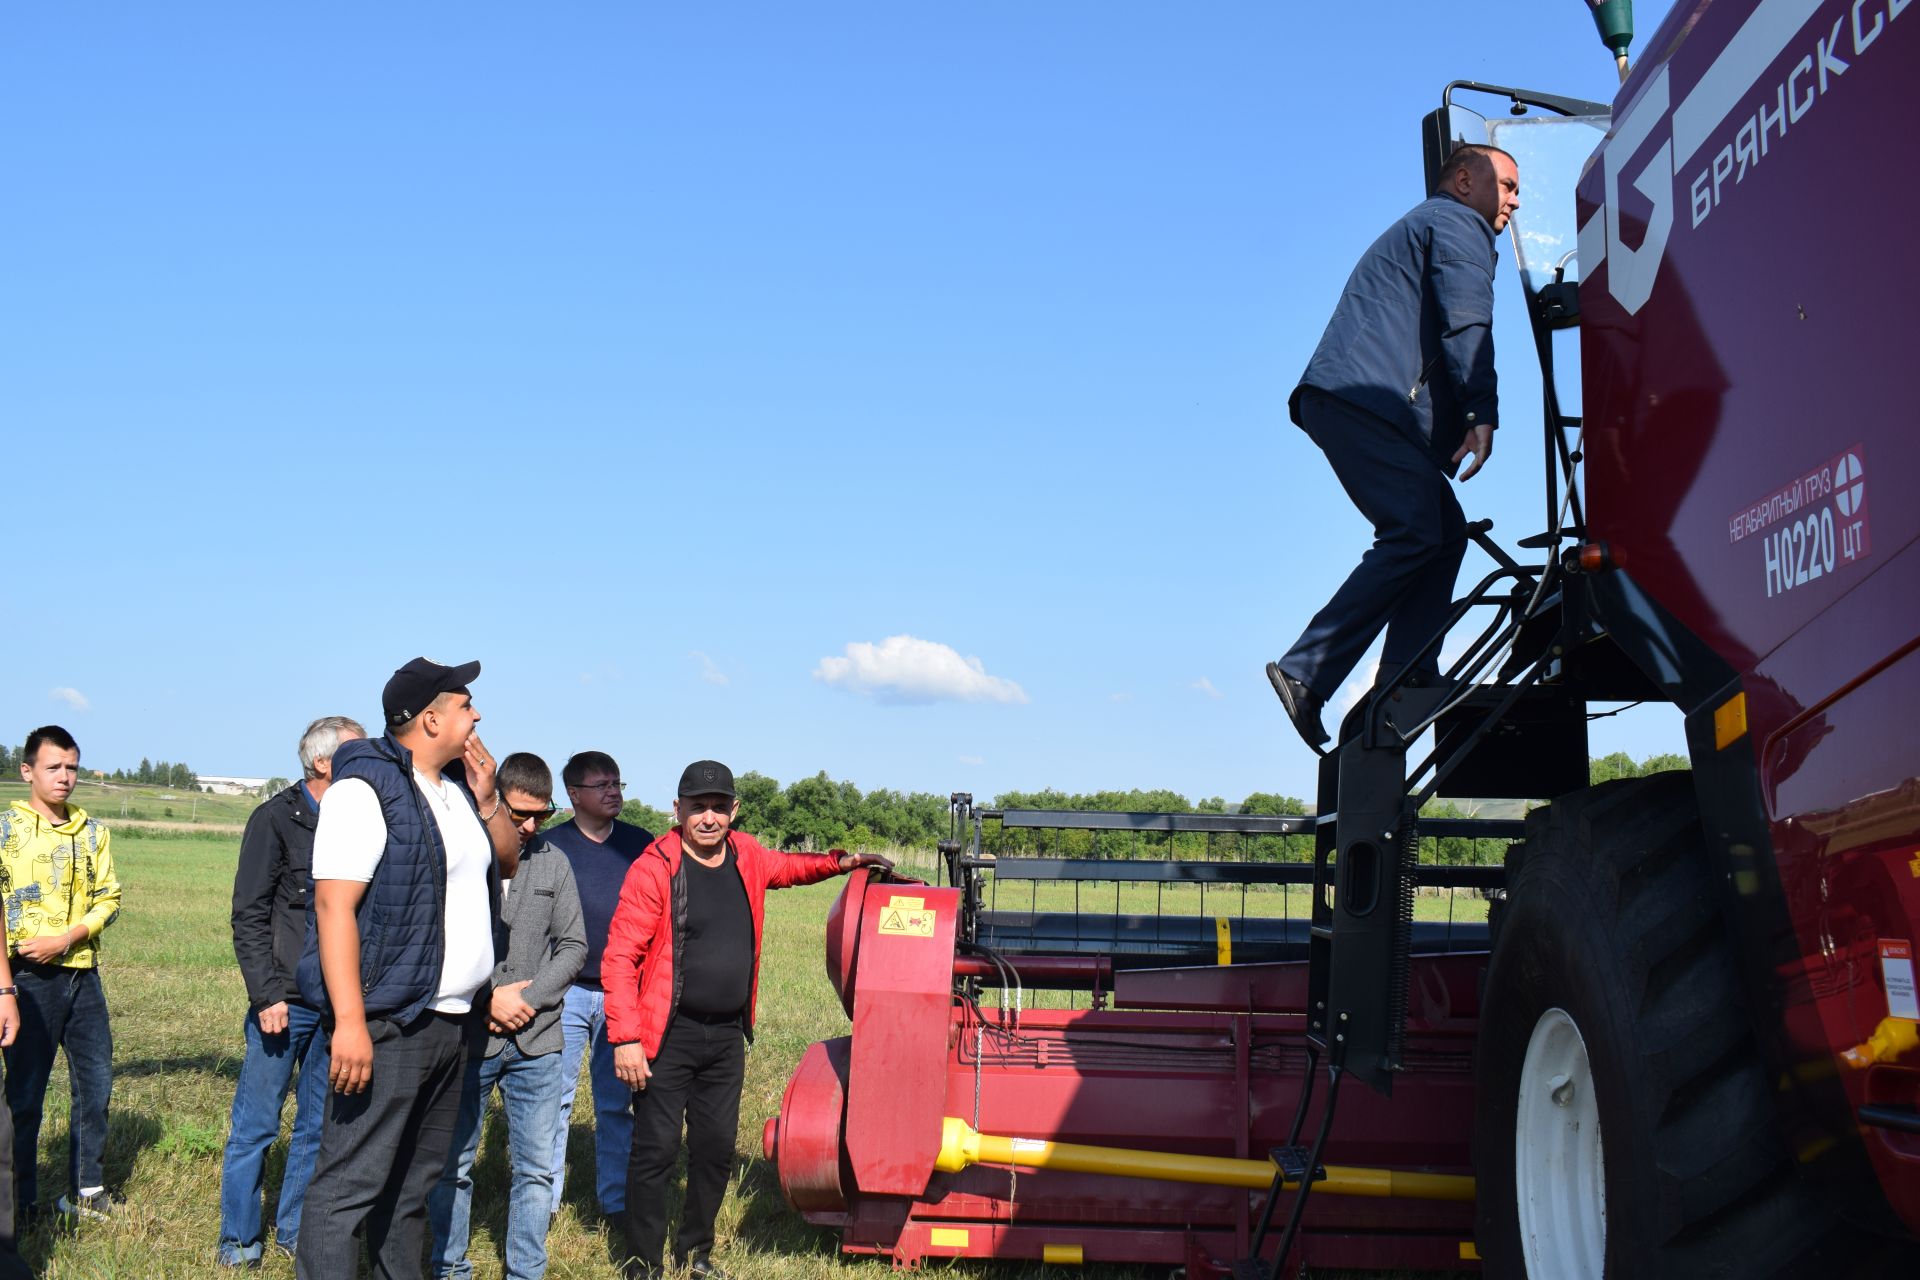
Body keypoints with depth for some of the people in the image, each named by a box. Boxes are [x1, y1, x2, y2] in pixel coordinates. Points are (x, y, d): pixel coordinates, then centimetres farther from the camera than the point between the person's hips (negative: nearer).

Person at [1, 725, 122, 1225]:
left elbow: (108, 899, 6)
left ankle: (84, 1190, 21)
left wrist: (68, 937, -10)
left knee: (96, 1083, 8)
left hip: (82, 972, 4)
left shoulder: (92, 831, 11)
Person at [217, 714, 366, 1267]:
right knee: (257, 1123, 1)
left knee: (320, 1125, 10)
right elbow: (249, 916, -6)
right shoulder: (277, 819, -5)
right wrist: (267, 994, -13)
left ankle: (295, 1231, 22)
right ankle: (239, 1239, 14)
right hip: (288, 1001, -5)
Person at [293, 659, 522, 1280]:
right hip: (389, 1025, -9)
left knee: (415, 1180, 17)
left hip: (455, 1021, 9)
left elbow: (509, 862, 24)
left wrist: (486, 798, 4)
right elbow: (334, 905, -19)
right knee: (351, 1183, -7)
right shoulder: (368, 788, -13)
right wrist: (349, 1022, -25)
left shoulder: (459, 785, 13)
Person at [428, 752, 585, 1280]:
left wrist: (528, 1000, -5)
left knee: (536, 1169, 5)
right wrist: (489, 999, -12)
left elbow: (573, 945, 8)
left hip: (536, 1041, 3)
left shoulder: (554, 863, 6)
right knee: (454, 1165, 9)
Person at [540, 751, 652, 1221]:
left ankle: (616, 1200, 17)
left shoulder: (641, 844, 7)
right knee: (554, 1099, -1)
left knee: (617, 1102, 9)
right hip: (565, 992, -2)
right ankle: (544, 1200, 9)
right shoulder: (549, 846, 0)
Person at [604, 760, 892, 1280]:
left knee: (717, 1147, 13)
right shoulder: (655, 867, -13)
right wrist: (625, 1038, -19)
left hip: (727, 1035, 6)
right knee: (657, 1149, -2)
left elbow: (785, 867, 31)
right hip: (669, 1036, -6)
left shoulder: (746, 856, 6)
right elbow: (620, 957, -15)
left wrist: (841, 862, 18)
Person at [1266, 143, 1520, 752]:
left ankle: (1407, 678, -3)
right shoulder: (1457, 223, 6)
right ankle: (1307, 673, -20)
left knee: (1445, 528, 7)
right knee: (1417, 533, -17)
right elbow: (1465, 321, -11)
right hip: (1365, 398, -10)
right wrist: (1483, 412, -19)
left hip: (1341, 400, 10)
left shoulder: (1415, 228, 38)